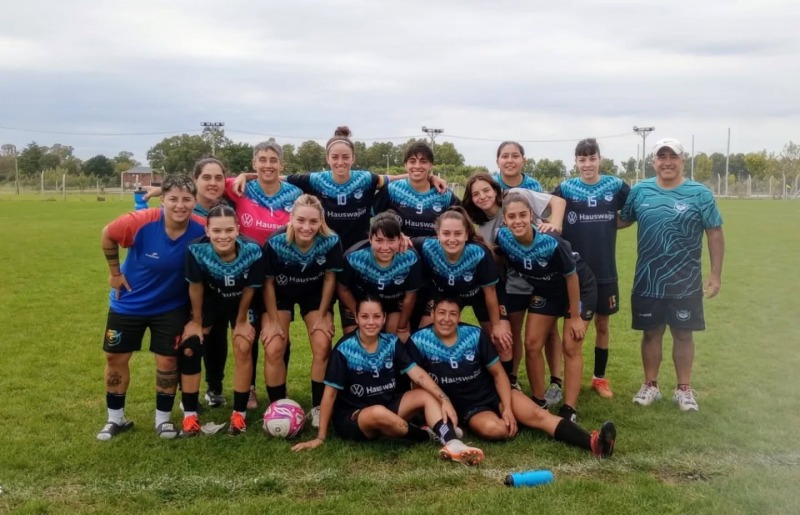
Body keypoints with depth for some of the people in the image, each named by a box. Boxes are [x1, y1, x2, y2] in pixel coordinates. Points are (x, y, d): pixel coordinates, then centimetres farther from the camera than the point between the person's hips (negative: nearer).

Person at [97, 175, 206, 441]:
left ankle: (163, 419, 24)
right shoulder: (141, 222, -29)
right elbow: (107, 235, -8)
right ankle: (116, 418, 30)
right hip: (129, 303, 0)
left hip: (172, 307, 0)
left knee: (168, 360, 2)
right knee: (116, 358, 9)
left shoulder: (201, 230, -24)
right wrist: (115, 272, -3)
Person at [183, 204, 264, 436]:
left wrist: (241, 321, -5)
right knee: (190, 347, -5)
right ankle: (190, 414, 8)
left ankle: (239, 413, 6)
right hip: (209, 300, 1)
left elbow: (249, 289, -18)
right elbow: (195, 287, -16)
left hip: (240, 302, -1)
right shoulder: (197, 250, -36)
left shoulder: (252, 251, -37)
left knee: (243, 347, -10)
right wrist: (197, 321, -5)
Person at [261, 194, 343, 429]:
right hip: (281, 294, -1)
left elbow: (329, 279, -12)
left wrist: (322, 316, -7)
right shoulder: (276, 243, -33)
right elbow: (268, 282, -16)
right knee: (274, 350, -11)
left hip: (314, 294, 1)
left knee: (322, 347, -12)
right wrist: (273, 320, -11)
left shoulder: (331, 242, -30)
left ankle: (318, 407, 5)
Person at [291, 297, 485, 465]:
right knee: (379, 413, -37)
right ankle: (430, 434, -13)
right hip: (351, 417, -5)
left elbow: (417, 373, -13)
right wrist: (320, 437, -12)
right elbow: (330, 393, -13)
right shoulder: (345, 348, -16)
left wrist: (444, 400, -27)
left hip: (387, 405, 5)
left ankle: (452, 444, -34)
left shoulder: (392, 342, -4)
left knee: (427, 395, -14)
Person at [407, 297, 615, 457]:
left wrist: (507, 408, -14)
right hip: (467, 408, -2)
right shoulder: (419, 341, -13)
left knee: (537, 414, -22)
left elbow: (498, 373, -2)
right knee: (493, 428, -37)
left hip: (494, 393, 2)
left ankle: (592, 442, -34)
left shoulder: (474, 335, -7)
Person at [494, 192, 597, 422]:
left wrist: (575, 316, -13)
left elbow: (571, 277, -22)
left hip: (580, 288, -5)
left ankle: (569, 410, 3)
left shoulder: (550, 243, -37)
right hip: (545, 291, 5)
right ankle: (539, 402, 16)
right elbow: (504, 262, -2)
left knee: (570, 348, -5)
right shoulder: (503, 238, -24)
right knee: (532, 345, 1)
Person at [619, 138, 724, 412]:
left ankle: (684, 389, 26)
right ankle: (650, 385, 27)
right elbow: (621, 220, 12)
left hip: (685, 283, -1)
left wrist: (716, 274, -4)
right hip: (647, 281, 1)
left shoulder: (700, 194, -6)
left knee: (683, 334, 11)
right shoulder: (639, 191, -1)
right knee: (651, 333, 12)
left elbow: (715, 234, -2)